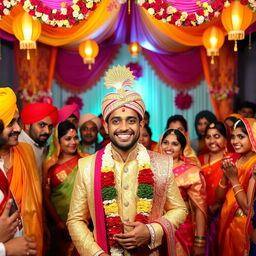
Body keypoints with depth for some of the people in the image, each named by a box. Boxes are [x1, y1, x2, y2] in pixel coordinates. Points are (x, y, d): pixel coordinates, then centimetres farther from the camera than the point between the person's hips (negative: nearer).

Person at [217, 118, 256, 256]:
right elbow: (219, 198, 4)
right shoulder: (234, 161, 4)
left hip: (243, 227, -7)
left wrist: (234, 179, -20)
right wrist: (225, 175, -10)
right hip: (227, 224, 7)